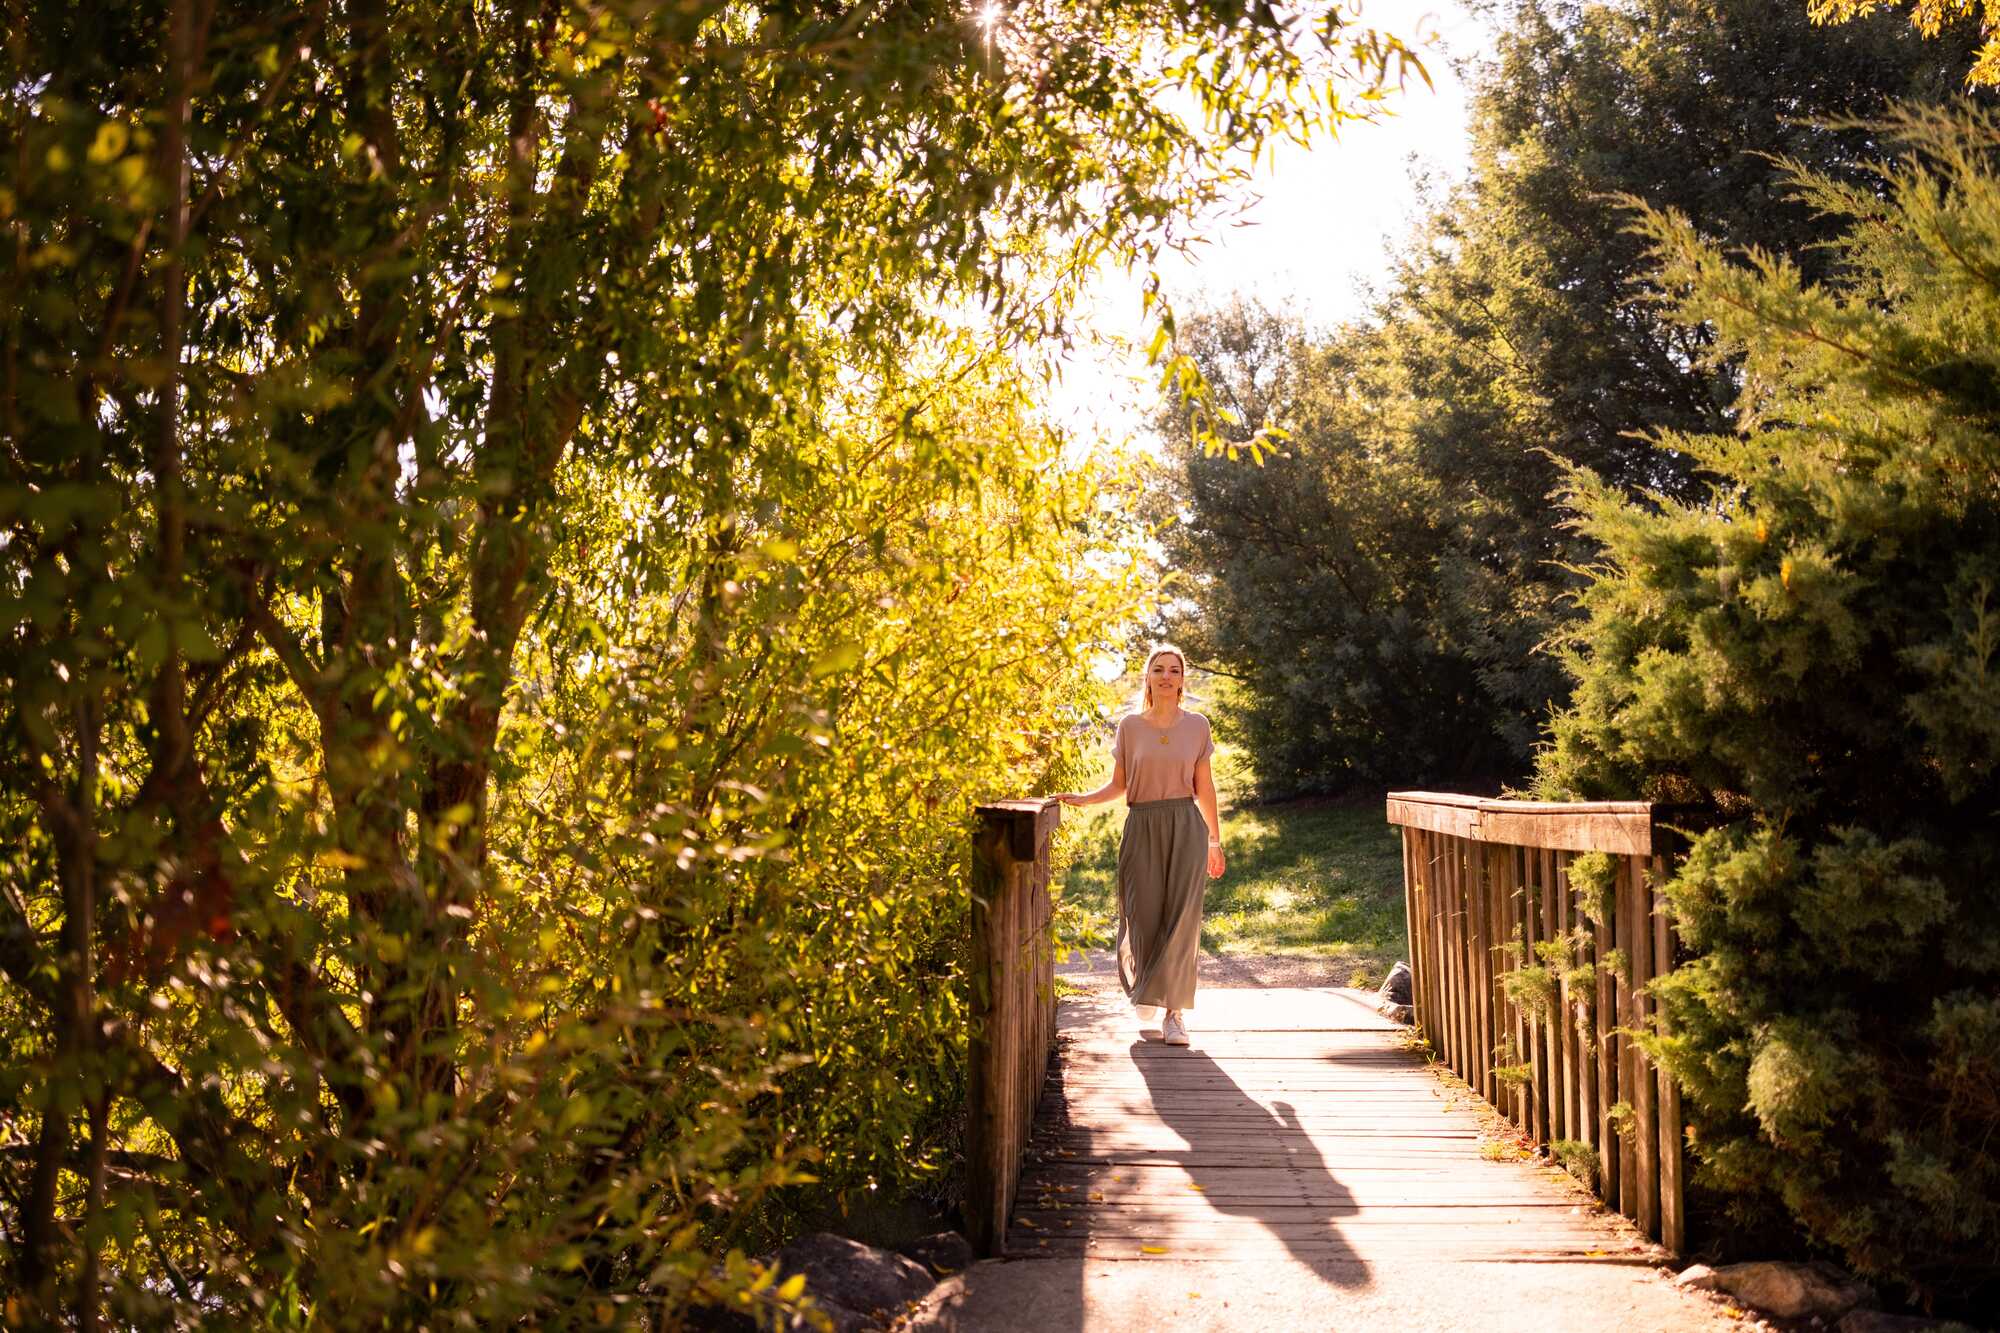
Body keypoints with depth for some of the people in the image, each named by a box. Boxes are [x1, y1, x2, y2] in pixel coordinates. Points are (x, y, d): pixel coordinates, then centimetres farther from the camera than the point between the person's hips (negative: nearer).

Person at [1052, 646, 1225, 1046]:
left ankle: (1174, 1011, -1)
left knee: (1181, 919, -6)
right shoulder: (1130, 725, 4)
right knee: (1143, 918, 0)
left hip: (1186, 827, 0)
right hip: (1141, 828, 0)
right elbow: (1119, 784, 7)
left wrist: (1214, 840, 11)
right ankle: (1144, 984, 30)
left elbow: (1204, 787, 9)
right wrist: (1083, 799, -10)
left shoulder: (1197, 725, 5)